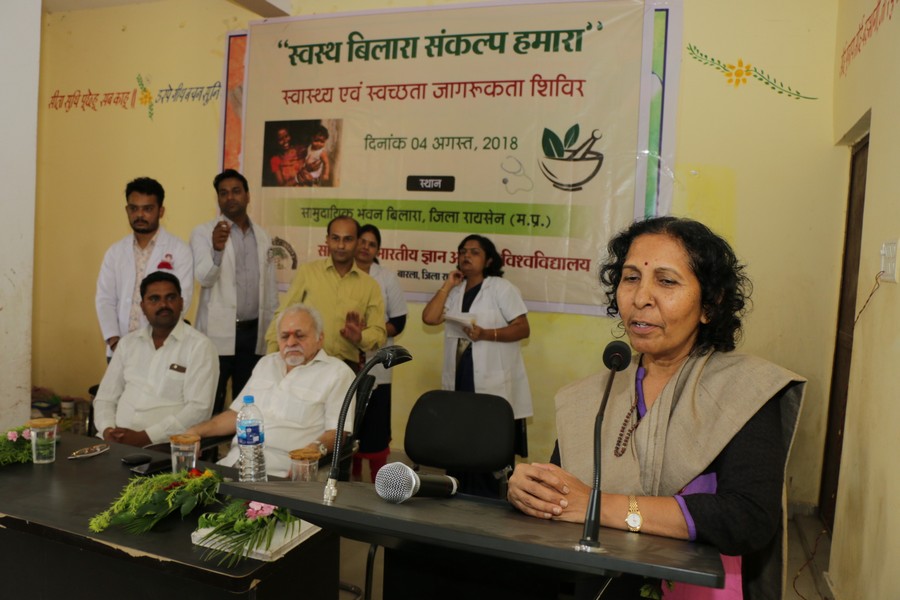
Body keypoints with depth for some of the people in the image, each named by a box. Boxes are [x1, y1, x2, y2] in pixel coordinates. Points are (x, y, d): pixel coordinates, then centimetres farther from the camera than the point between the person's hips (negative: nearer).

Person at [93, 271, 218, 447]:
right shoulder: (128, 343, 13)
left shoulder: (199, 346, -5)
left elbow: (198, 409, -13)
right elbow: (105, 397, 16)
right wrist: (108, 429, -3)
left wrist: (145, 437, -16)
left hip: (164, 444, -4)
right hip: (117, 439, 4)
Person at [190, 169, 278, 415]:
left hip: (254, 333, 4)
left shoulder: (263, 237, 11)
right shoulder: (204, 232, -2)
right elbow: (204, 278, -17)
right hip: (218, 334, -4)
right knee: (211, 404, -1)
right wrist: (217, 249, -36)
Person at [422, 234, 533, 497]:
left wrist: (485, 334, -19)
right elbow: (429, 317, 2)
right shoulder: (455, 290, 15)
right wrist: (448, 285, 2)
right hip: (459, 382, 5)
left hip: (494, 384, -5)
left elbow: (523, 328, -8)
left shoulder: (501, 288, -2)